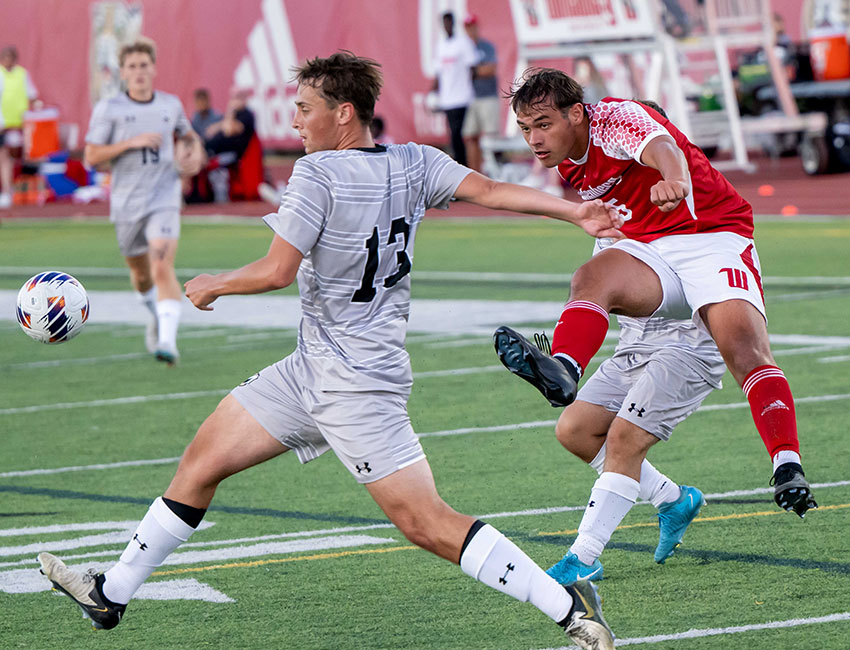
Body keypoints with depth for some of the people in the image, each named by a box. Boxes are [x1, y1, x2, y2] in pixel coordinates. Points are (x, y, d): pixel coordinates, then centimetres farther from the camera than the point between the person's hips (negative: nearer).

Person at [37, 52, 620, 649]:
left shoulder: (317, 174, -18)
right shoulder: (415, 164, 3)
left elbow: (277, 271, -22)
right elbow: (488, 190, -8)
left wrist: (213, 285, -4)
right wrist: (576, 212, -9)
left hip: (358, 384, -10)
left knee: (428, 525, -11)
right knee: (203, 460, 12)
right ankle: (113, 594, 20)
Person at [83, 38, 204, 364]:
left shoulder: (171, 105, 5)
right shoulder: (108, 108, -3)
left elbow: (188, 135, 26)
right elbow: (91, 157, -6)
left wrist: (195, 154, 3)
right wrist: (131, 142, -16)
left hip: (164, 198, -1)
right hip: (127, 202, 1)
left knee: (163, 267, -19)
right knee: (140, 272, 17)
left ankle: (168, 340, -27)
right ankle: (157, 318, 47)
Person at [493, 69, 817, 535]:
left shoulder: (616, 119, -18)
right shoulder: (567, 163, 7)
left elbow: (661, 147, -43)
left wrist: (675, 181, -64)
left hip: (714, 237, -5)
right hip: (649, 251, 5)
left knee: (744, 346, -28)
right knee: (592, 278, -29)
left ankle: (787, 467, -33)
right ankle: (560, 371, -56)